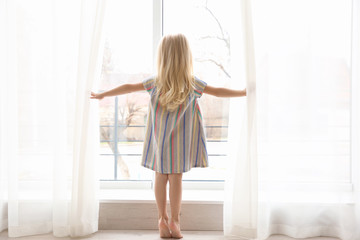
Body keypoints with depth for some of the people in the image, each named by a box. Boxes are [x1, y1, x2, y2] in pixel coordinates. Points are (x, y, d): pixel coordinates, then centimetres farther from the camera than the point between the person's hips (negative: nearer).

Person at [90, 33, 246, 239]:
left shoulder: (155, 82, -4)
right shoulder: (192, 83, -8)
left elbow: (129, 88, 2)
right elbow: (219, 92, -1)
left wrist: (103, 94, 14)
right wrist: (244, 92, 13)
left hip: (159, 139, 2)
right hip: (179, 140, -2)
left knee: (160, 178, 8)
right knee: (176, 179, 4)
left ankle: (163, 219, 14)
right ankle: (174, 220, 10)